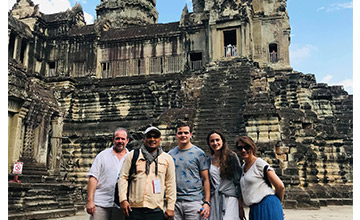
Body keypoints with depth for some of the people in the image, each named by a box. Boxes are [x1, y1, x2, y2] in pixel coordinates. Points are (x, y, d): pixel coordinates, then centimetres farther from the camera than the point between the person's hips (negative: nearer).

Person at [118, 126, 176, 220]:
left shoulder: (167, 158, 9)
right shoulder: (133, 155, 7)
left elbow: (170, 184, 9)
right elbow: (123, 177, 6)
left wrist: (170, 207, 5)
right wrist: (123, 199, -3)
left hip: (156, 210, 0)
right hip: (134, 209, 0)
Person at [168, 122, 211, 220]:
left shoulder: (199, 153, 1)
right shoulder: (170, 154, 9)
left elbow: (206, 179, 0)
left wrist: (207, 202, -8)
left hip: (194, 201, -2)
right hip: (175, 202, 3)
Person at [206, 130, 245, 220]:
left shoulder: (231, 156, -1)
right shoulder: (209, 160, 11)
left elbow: (238, 182, -3)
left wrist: (240, 206, -6)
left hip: (230, 198, -3)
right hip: (214, 200, 4)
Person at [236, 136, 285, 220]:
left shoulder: (259, 163, -10)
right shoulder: (243, 167, 13)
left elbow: (280, 186, -9)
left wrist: (277, 203, 5)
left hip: (267, 207, -7)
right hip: (254, 210, 7)